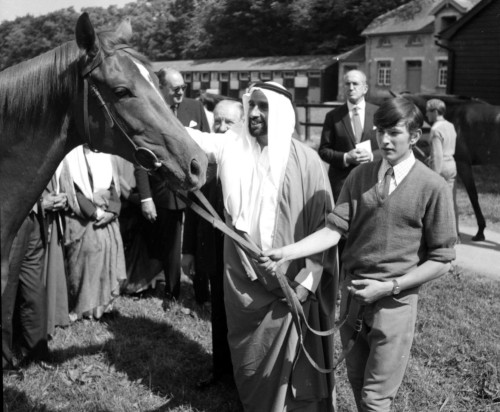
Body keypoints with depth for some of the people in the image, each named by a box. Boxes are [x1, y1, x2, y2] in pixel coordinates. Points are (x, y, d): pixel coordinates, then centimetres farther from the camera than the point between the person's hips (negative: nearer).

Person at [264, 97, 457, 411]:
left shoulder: (432, 187, -10)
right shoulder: (360, 177, 2)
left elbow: (441, 259, -7)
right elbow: (334, 230, -5)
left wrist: (389, 286, -15)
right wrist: (287, 253, -19)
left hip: (395, 300, -4)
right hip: (353, 291, 4)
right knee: (356, 380, 17)